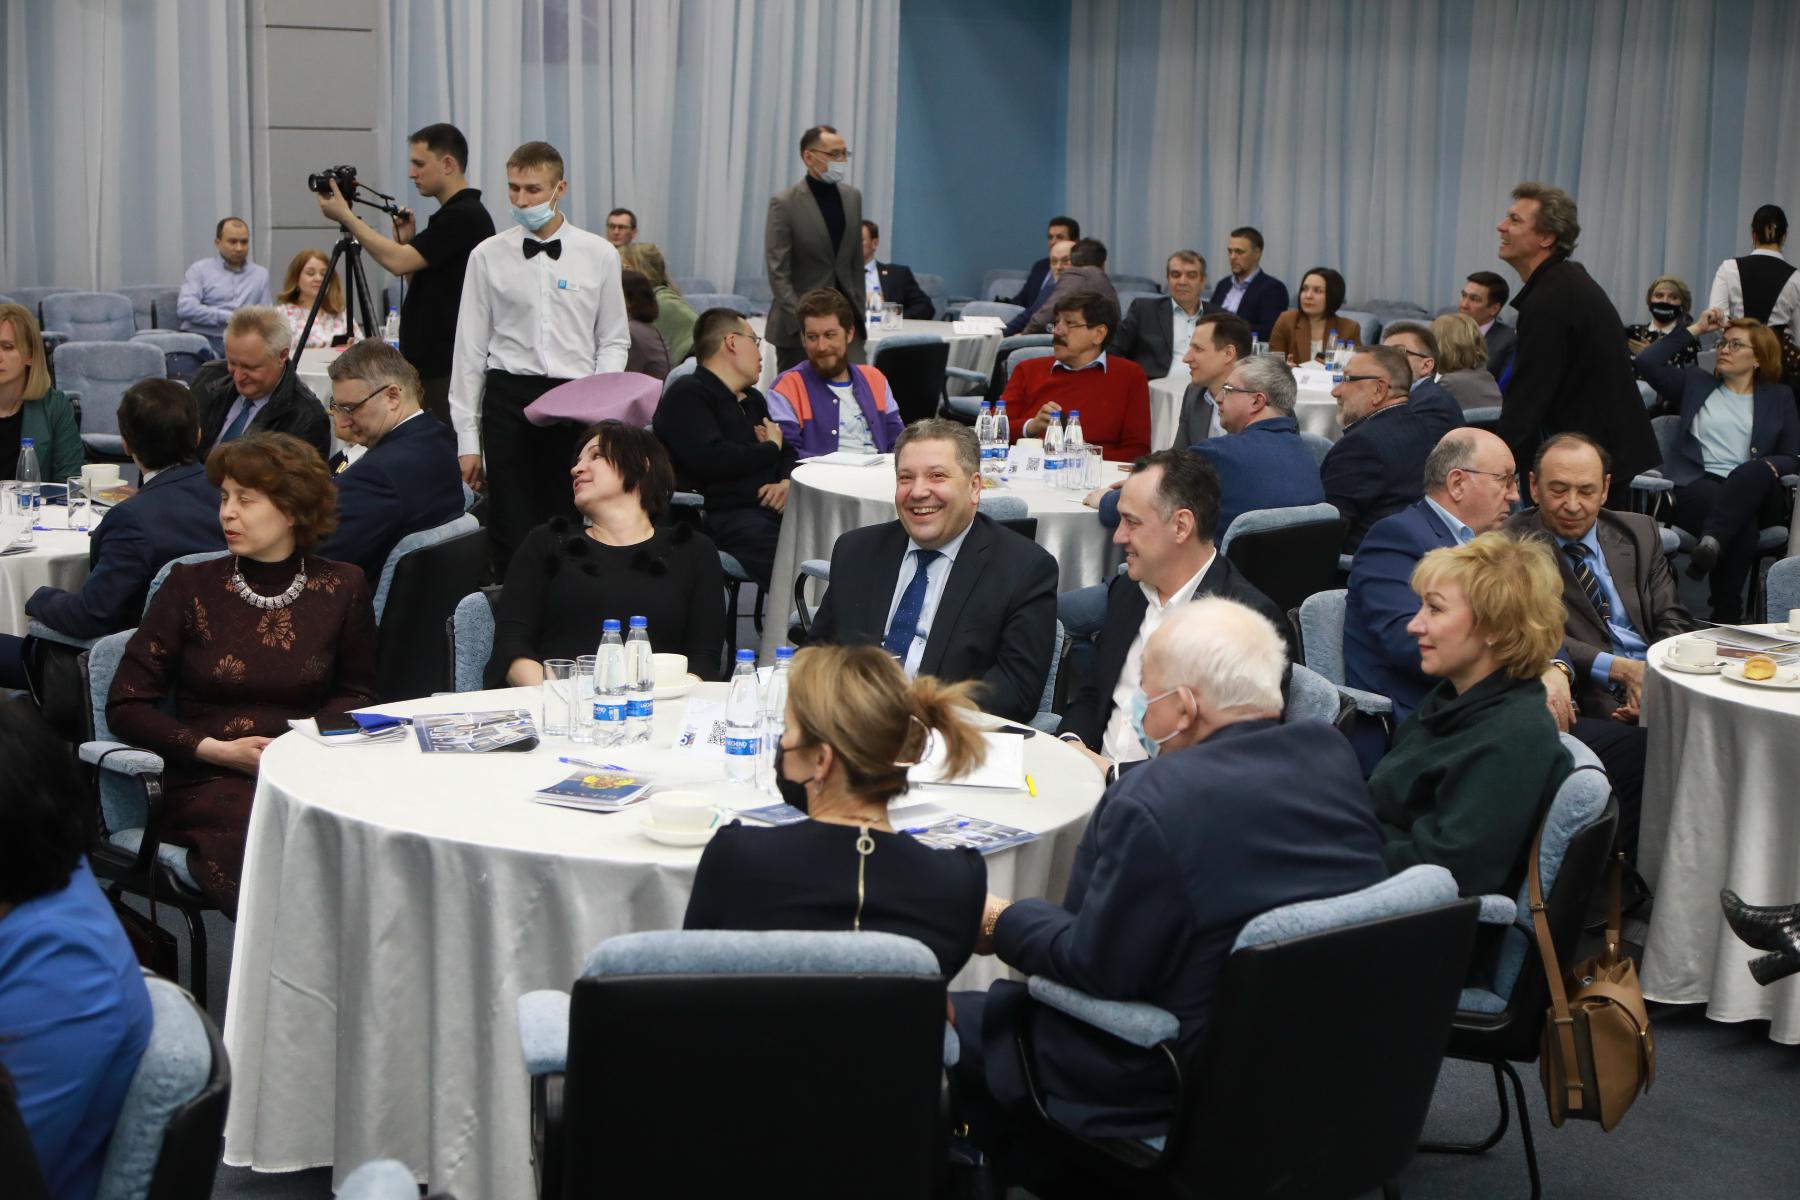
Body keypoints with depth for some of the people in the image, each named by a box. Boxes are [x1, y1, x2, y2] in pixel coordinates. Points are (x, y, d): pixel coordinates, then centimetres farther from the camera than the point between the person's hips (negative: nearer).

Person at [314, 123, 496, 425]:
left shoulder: (466, 216, -14)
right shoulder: (451, 215, 16)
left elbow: (398, 261, -20)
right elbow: (417, 278, 22)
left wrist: (346, 216, -11)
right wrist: (407, 241, 6)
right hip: (429, 365, 10)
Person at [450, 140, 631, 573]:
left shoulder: (598, 255, 5)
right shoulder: (489, 256, 4)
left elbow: (614, 341, 12)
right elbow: (470, 348, 6)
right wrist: (467, 438, 3)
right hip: (509, 396, 0)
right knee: (511, 534, -1)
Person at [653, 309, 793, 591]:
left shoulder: (752, 399, 30)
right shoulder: (687, 395, 1)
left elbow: (788, 453, 30)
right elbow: (710, 459, -15)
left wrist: (787, 482, 4)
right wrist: (770, 449, 1)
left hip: (771, 508, 9)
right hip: (724, 515, -9)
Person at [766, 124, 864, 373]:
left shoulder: (853, 197, 9)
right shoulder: (784, 203, -7)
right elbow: (778, 272, -11)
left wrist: (858, 310, 10)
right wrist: (802, 321, -17)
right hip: (797, 325, -4)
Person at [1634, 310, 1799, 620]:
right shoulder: (1695, 383, 25)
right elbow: (1647, 362, 9)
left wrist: (1768, 466, -9)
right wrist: (1695, 329, 14)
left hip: (1756, 492, 1)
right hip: (1698, 487, -1)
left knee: (1753, 472, -40)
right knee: (1742, 527, -38)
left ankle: (1711, 544, -57)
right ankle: (1726, 616, -42)